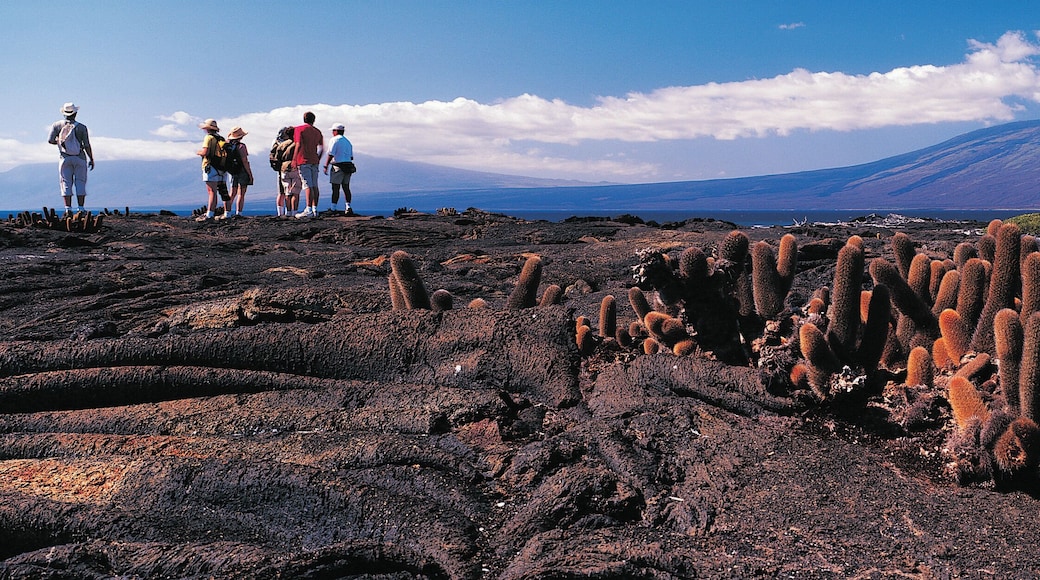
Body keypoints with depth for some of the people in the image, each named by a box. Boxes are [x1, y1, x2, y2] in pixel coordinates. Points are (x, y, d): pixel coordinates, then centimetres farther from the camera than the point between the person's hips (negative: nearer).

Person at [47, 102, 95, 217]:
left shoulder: (57, 125, 1)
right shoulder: (81, 127, -5)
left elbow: (50, 140, -5)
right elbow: (87, 146, -6)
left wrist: (60, 141, 15)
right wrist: (91, 159, 4)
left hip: (65, 158, 1)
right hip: (80, 158, -1)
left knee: (66, 183, 4)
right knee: (80, 183, 4)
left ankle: (68, 209, -3)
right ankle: (81, 209, 2)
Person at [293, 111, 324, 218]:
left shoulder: (299, 129, -1)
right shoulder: (317, 131, 15)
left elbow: (299, 144, -12)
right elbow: (321, 148, 11)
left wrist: (294, 159, -10)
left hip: (304, 160, -5)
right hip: (314, 161, 5)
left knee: (308, 186, -12)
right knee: (314, 186, 8)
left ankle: (309, 210, -17)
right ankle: (315, 209, 8)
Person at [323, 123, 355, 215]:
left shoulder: (334, 140, -5)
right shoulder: (348, 141, 19)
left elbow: (330, 155, -12)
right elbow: (351, 157, 17)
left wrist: (326, 166, -11)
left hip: (338, 166, -7)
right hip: (348, 165, 7)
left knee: (335, 188, -5)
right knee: (346, 187, 8)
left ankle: (333, 209, -4)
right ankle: (348, 207, 1)